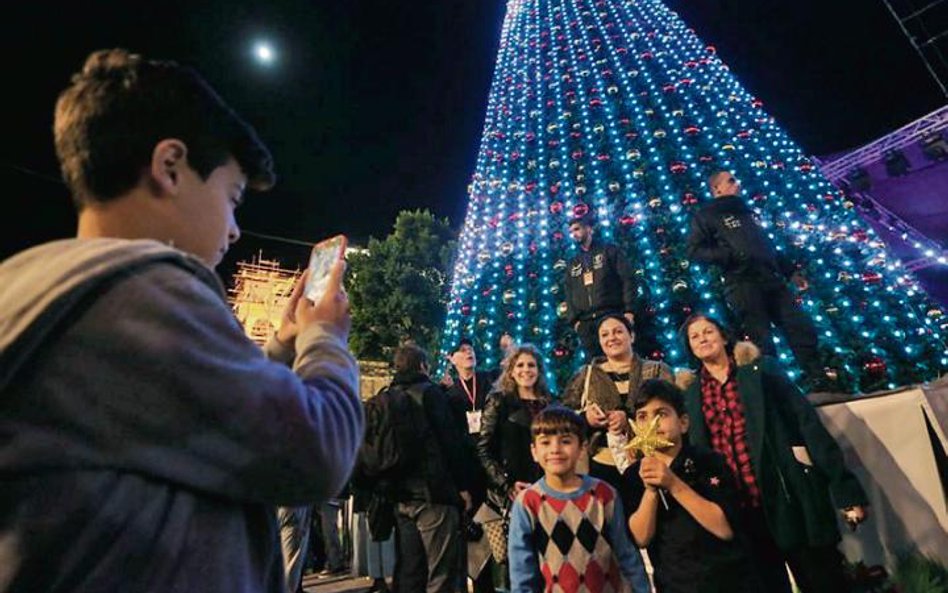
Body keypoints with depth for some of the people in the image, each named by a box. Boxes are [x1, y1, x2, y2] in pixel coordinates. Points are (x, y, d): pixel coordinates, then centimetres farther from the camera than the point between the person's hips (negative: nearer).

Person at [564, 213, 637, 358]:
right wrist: (573, 319, 2)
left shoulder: (608, 250, 11)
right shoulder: (572, 264, 23)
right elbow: (569, 294, 18)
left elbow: (627, 279, 2)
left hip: (611, 315, -4)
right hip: (585, 322, 4)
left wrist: (629, 309, -10)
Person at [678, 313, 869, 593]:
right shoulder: (691, 394, 5)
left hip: (790, 497, -2)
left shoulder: (761, 369, 0)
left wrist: (844, 487, -10)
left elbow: (805, 419, -5)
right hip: (739, 510, 2)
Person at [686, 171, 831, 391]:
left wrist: (791, 270, 23)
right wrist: (729, 254, -18)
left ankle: (820, 382, 16)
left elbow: (767, 246, 29)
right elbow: (694, 250, -8)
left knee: (803, 329, 5)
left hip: (771, 281, 7)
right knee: (763, 343, -5)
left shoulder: (744, 211, 26)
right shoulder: (706, 215, 4)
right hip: (742, 285, -7)